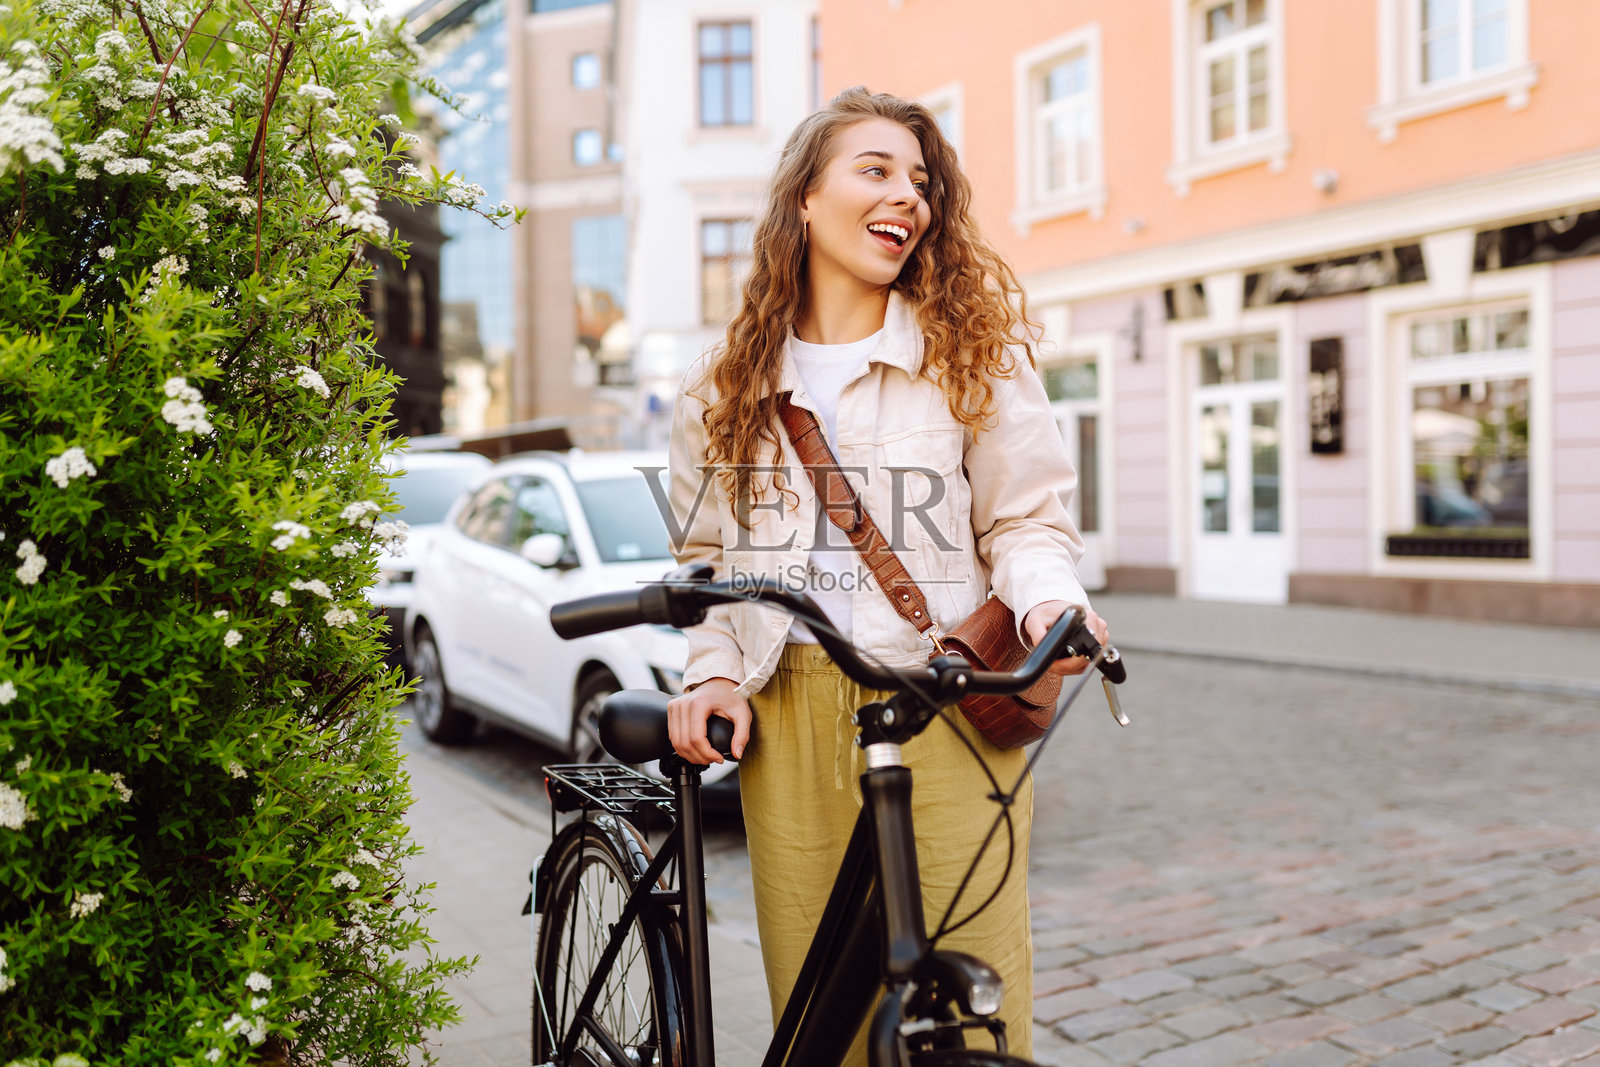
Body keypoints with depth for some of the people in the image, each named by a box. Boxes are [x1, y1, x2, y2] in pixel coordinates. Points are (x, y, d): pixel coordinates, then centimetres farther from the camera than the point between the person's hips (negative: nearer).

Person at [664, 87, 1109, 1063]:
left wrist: (1049, 598, -14)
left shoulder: (973, 351, 7)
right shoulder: (728, 382, 13)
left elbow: (1027, 517, 6)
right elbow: (709, 552, 17)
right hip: (791, 719, 2)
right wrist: (715, 671, 4)